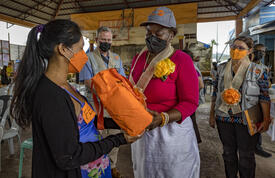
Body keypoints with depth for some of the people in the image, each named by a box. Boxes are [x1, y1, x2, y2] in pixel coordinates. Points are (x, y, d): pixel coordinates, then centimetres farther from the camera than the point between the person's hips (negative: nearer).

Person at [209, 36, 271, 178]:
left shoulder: (258, 71, -6)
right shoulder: (222, 68, 3)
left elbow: (264, 97, -5)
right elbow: (215, 93, 6)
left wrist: (266, 120, -9)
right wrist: (212, 114, 6)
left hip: (246, 120, -3)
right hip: (223, 118, 3)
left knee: (246, 156, 10)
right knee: (228, 152, 17)